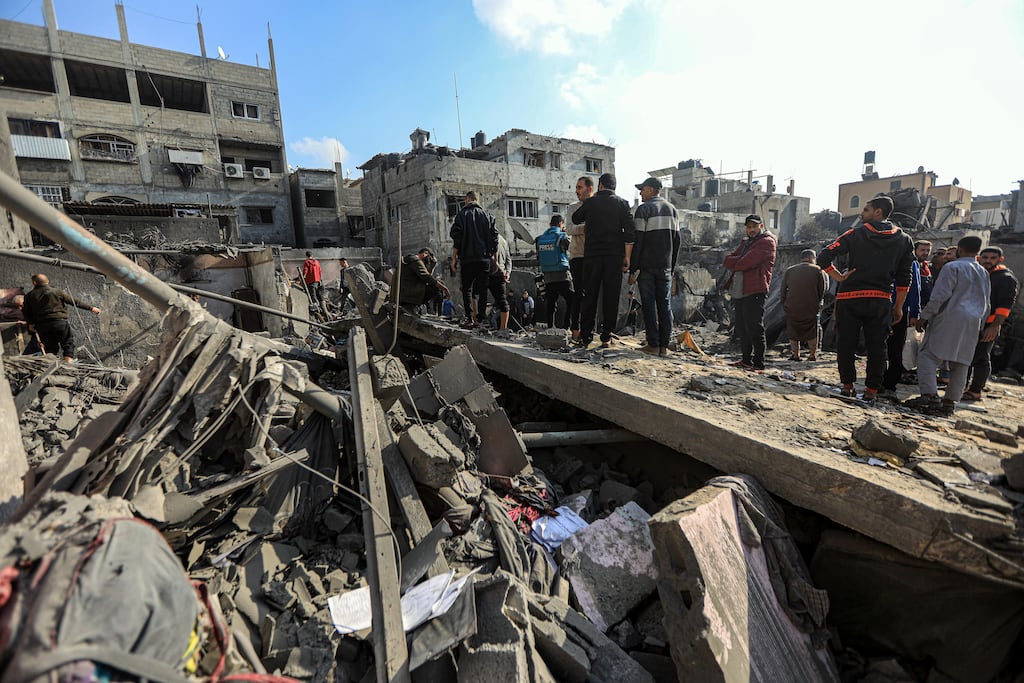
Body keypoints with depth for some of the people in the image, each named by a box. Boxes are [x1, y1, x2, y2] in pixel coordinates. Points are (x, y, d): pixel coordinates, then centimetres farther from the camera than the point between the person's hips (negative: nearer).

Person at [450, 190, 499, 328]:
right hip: (485, 258, 2)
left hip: (467, 259, -2)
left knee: (467, 289, 5)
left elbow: (456, 239, -4)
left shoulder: (462, 214, 2)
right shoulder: (488, 216, 10)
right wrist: (495, 259, 12)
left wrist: (454, 258, 0)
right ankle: (480, 318, 4)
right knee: (482, 289, 7)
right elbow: (494, 239, 8)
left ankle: (470, 318, -3)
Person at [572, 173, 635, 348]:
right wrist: (627, 257, -2)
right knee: (611, 297, 4)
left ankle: (585, 337, 6)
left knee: (589, 296, 5)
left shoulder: (590, 202, 6)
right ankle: (606, 337, 4)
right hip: (615, 256, 0)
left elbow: (575, 219, 22)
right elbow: (629, 232, -2)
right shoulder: (622, 203, 5)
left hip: (592, 255, 0)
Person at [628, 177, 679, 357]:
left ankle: (653, 345, -1)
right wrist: (671, 266, 18)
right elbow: (676, 240, 15)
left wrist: (633, 270, -9)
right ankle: (664, 345, 8)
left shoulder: (643, 209, -5)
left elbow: (637, 241, -11)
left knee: (649, 305, -1)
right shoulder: (672, 209, 14)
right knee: (665, 304, 7)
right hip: (665, 266, 5)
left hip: (647, 266, -5)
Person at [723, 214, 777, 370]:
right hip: (739, 292, 8)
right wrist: (741, 261, -7)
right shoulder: (745, 243, 24)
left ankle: (758, 363, 0)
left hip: (754, 292, -8)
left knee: (755, 329, -7)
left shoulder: (767, 242, -4)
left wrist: (734, 263, 2)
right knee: (742, 328, 12)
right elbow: (728, 260, 10)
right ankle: (746, 360, 22)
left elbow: (745, 263, -17)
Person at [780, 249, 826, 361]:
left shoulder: (789, 270, 4)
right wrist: (816, 304, 17)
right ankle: (812, 355, 19)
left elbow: (782, 291, 5)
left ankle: (796, 355, 14)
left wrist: (785, 306, 15)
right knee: (811, 334, 14)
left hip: (792, 309, 1)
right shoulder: (817, 270, 0)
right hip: (811, 309, -1)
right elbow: (822, 291, 2)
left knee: (793, 334, 12)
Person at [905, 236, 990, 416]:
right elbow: (986, 304, 22)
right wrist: (979, 325, 27)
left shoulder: (953, 267, -4)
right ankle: (950, 401, 9)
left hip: (950, 319, -8)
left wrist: (923, 317, -9)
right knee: (961, 362, 7)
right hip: (973, 324, 8)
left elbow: (940, 296, -13)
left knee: (928, 355, -9)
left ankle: (930, 396, -21)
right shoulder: (984, 273, 20)